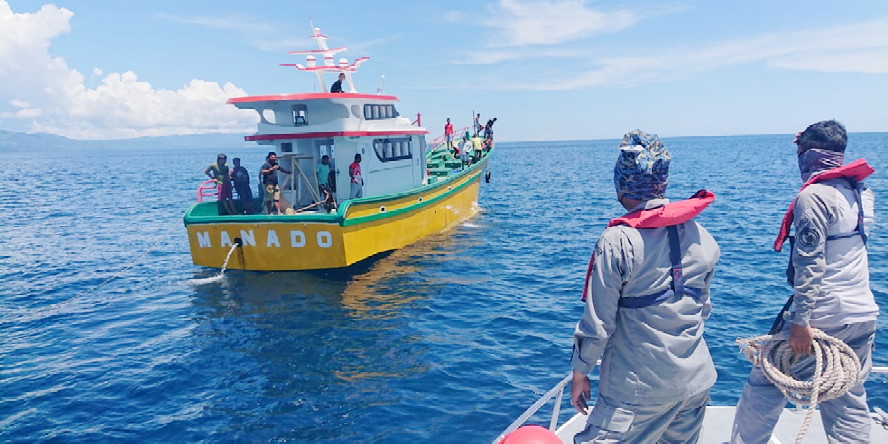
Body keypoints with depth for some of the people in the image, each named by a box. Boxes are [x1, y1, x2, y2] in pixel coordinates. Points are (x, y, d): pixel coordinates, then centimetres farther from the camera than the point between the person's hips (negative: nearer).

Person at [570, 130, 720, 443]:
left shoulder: (617, 241, -19)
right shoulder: (702, 237, 0)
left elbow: (598, 322, -15)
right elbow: (703, 308, 11)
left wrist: (580, 372, -2)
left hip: (638, 388, -6)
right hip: (696, 382, 7)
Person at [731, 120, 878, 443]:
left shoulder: (813, 196, -14)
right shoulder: (863, 193, 10)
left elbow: (810, 264, -20)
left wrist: (800, 321, -20)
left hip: (824, 316, -8)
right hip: (863, 315, 8)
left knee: (764, 386, 5)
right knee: (849, 402, 14)